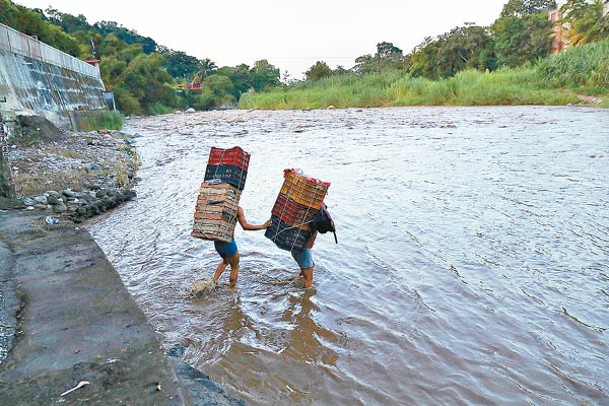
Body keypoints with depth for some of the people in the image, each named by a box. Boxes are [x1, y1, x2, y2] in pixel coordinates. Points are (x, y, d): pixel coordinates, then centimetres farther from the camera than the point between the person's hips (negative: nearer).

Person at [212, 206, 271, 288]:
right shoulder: (237, 209, -12)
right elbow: (245, 226, -16)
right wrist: (262, 226, -9)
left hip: (216, 242, 6)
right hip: (228, 242, -6)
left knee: (225, 261, 33)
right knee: (235, 267, 15)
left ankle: (214, 281, 26)